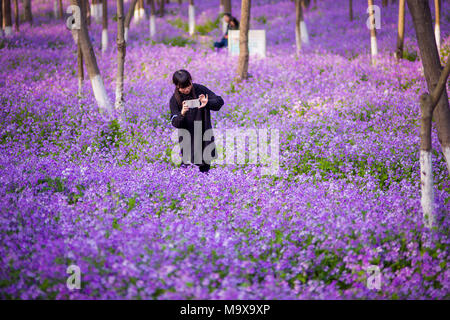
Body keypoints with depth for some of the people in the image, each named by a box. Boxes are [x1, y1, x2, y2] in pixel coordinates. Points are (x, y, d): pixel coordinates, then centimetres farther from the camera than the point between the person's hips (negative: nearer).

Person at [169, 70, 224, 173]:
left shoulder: (200, 90, -7)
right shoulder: (175, 100, -8)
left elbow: (220, 101, -8)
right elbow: (175, 123, -14)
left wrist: (207, 103, -28)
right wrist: (182, 114, -35)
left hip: (204, 133, 1)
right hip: (187, 136, -1)